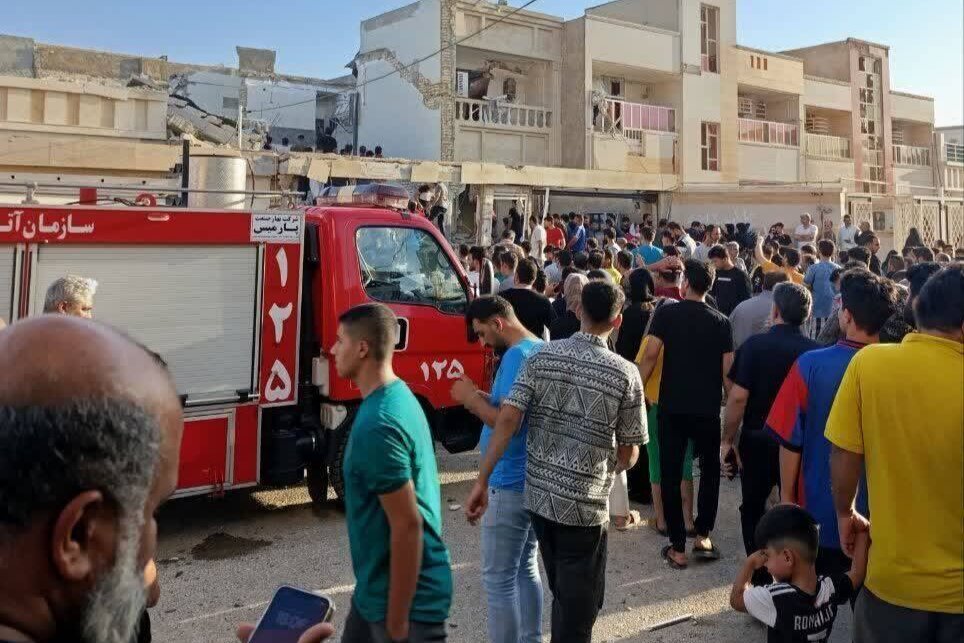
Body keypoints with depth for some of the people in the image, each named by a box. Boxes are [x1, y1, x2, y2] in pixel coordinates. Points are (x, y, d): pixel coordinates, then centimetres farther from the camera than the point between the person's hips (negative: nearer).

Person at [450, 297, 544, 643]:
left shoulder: (516, 356, -18)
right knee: (526, 569, 18)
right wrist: (484, 402, 7)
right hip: (533, 478, 10)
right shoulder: (542, 349, 12)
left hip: (510, 482, -10)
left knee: (498, 578, -1)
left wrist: (472, 398, -11)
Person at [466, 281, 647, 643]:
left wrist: (482, 481, -6)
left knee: (562, 595, 24)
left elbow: (508, 418, -9)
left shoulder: (542, 356, -1)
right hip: (585, 505, -4)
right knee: (579, 605, 11)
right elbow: (629, 454, -4)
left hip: (539, 495, 4)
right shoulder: (625, 374, -9)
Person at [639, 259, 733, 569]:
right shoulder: (720, 322, 0)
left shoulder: (666, 313, -4)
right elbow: (728, 368, -2)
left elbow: (650, 355, -11)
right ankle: (703, 536, 17)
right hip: (707, 407, 1)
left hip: (672, 406, -1)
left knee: (671, 474, 6)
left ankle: (677, 548, 9)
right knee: (710, 469, 21)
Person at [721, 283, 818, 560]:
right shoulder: (815, 351, -9)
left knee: (753, 508, 15)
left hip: (757, 440, -2)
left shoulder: (754, 345, -14)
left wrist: (728, 439, -7)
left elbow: (738, 397, -16)